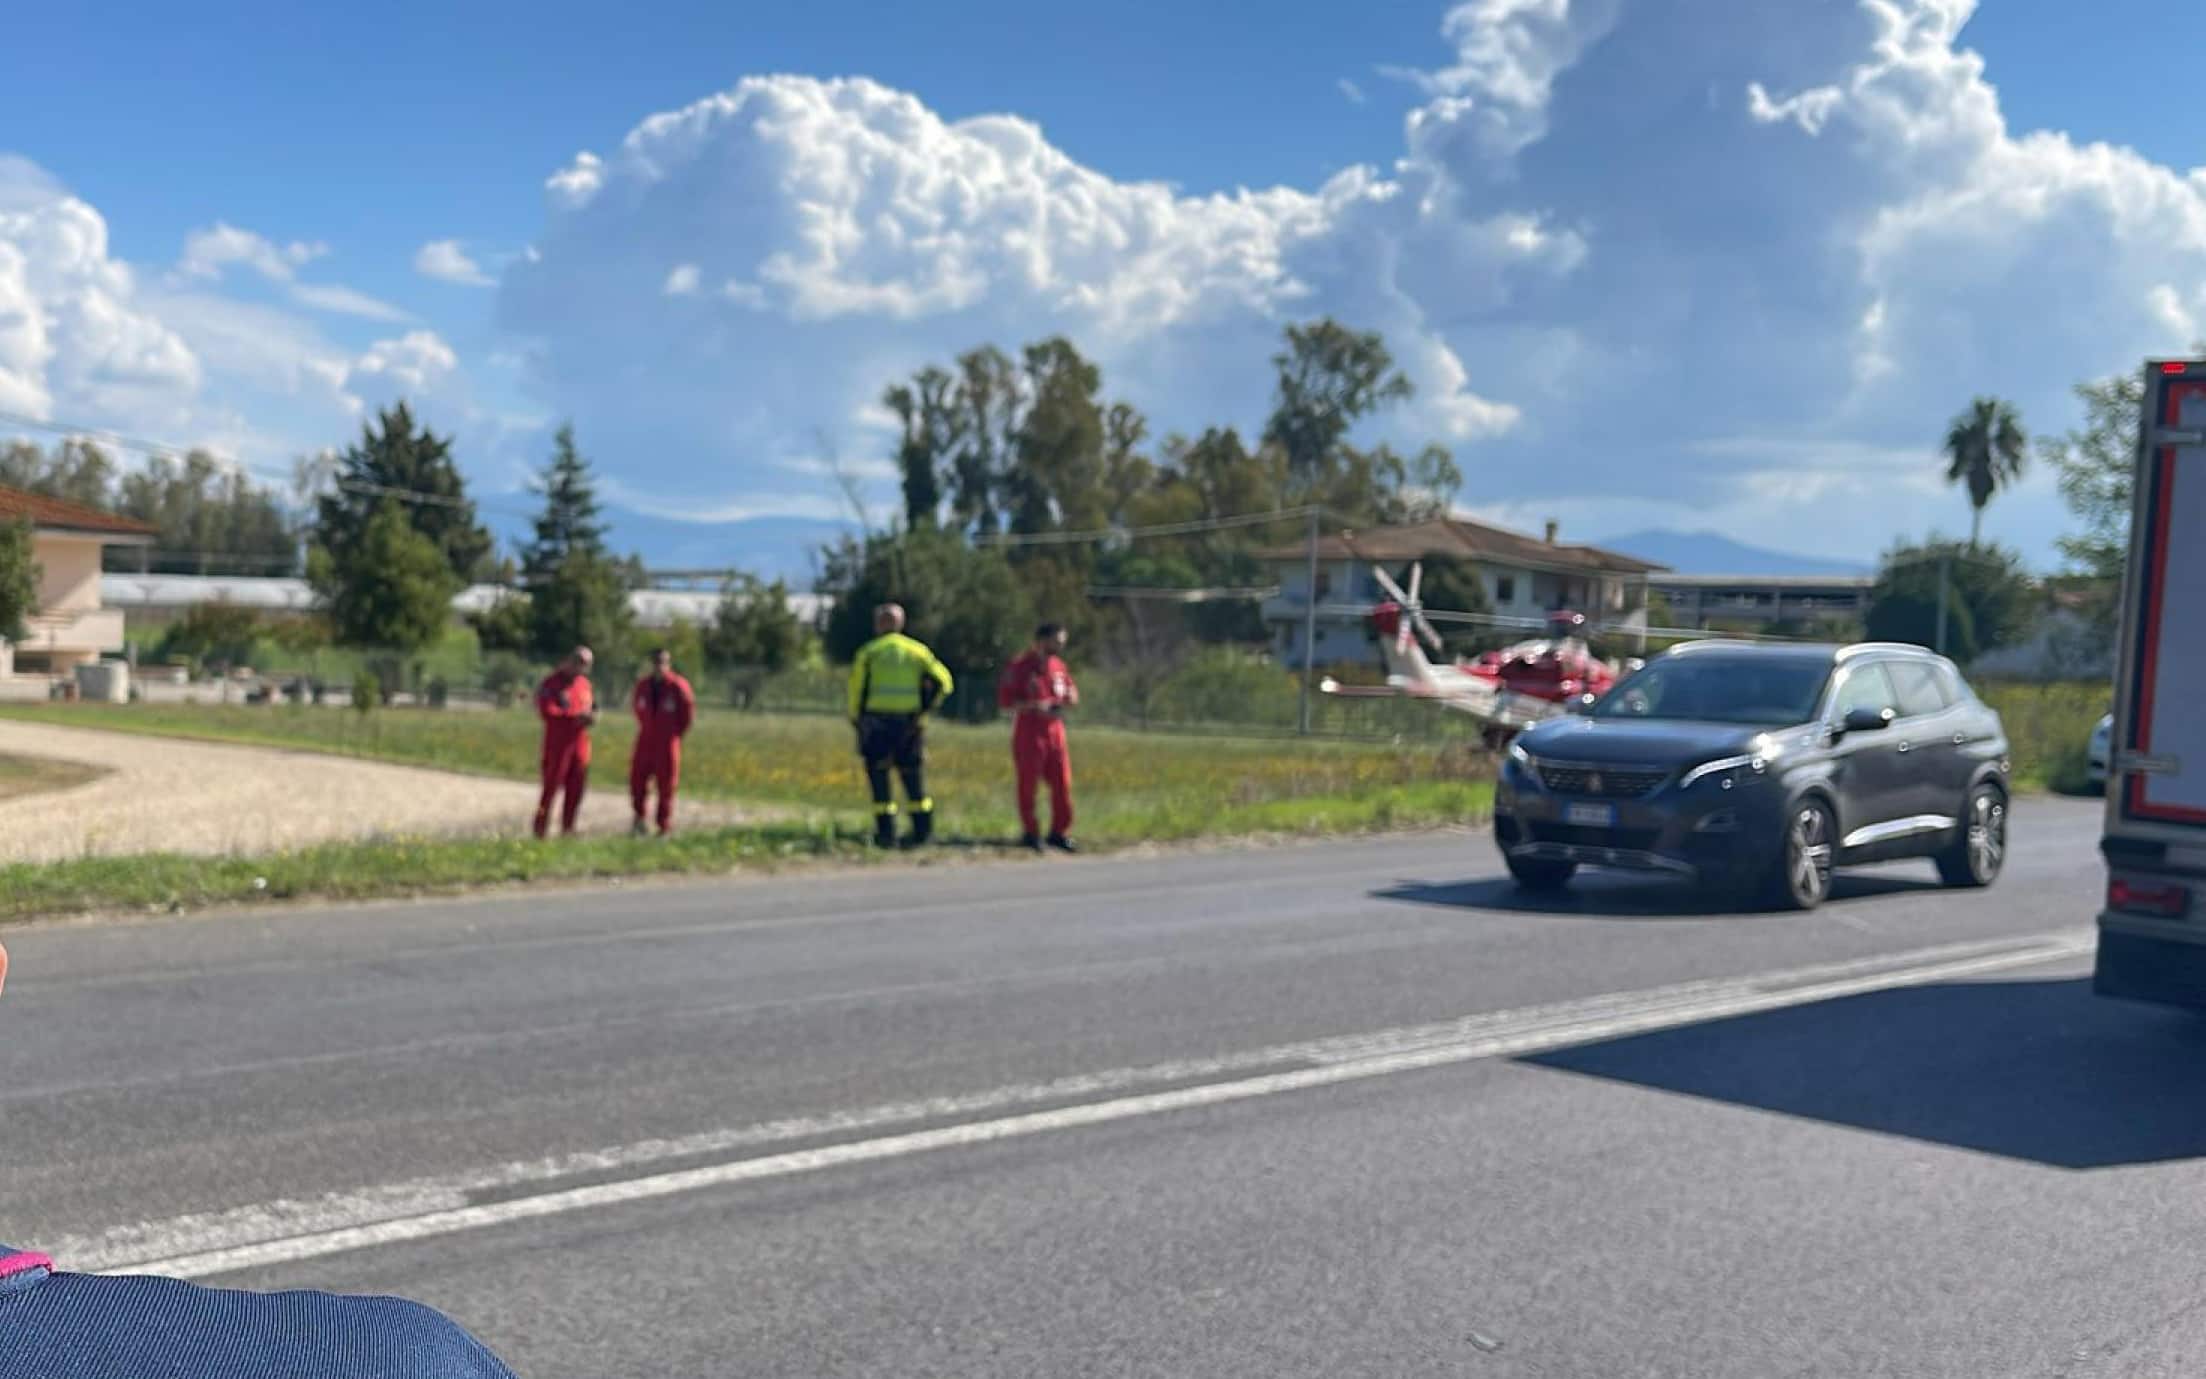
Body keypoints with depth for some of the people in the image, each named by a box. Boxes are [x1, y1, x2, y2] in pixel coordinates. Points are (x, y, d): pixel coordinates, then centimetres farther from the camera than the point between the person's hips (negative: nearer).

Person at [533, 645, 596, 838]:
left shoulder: (584, 683, 14)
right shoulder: (551, 683, -7)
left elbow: (590, 706, 21)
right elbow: (547, 711, -17)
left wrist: (591, 715, -3)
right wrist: (575, 717, -23)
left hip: (580, 742, 6)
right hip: (558, 743, -6)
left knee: (576, 787, 6)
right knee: (552, 785, -5)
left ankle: (567, 827, 16)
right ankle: (541, 828, 2)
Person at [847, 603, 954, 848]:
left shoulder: (869, 651, 2)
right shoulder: (917, 651, 9)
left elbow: (857, 687, -4)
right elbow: (942, 681, 1)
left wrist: (855, 718, 9)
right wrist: (925, 707, 6)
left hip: (877, 723, -2)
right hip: (909, 724, 3)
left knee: (879, 776, 4)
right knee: (913, 776, 12)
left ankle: (886, 832, -1)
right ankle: (923, 829, 8)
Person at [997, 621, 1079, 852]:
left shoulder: (1058, 665, 9)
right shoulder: (1020, 668, -10)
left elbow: (1071, 690, 21)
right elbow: (1004, 700, -14)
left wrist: (1069, 698, -3)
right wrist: (1034, 706, -22)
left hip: (1055, 731, 6)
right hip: (1029, 735, -6)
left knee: (1062, 783, 6)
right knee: (1028, 785, 3)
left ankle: (1058, 832, 18)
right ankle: (1031, 833, 14)